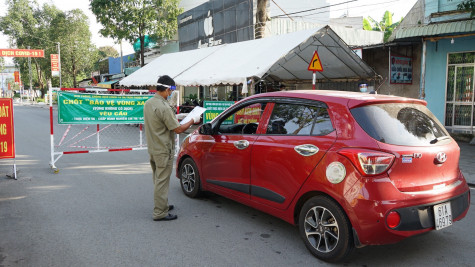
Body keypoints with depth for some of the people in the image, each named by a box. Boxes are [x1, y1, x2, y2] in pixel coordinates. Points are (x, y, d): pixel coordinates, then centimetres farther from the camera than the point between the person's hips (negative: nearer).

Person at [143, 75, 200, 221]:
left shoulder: (148, 103, 6)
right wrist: (192, 120, -8)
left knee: (158, 179, 21)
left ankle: (162, 205, 36)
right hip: (163, 150, -9)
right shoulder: (163, 107, -23)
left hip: (153, 148, 9)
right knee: (162, 181, -1)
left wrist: (173, 118, 17)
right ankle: (160, 213, 7)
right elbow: (178, 129, -21)